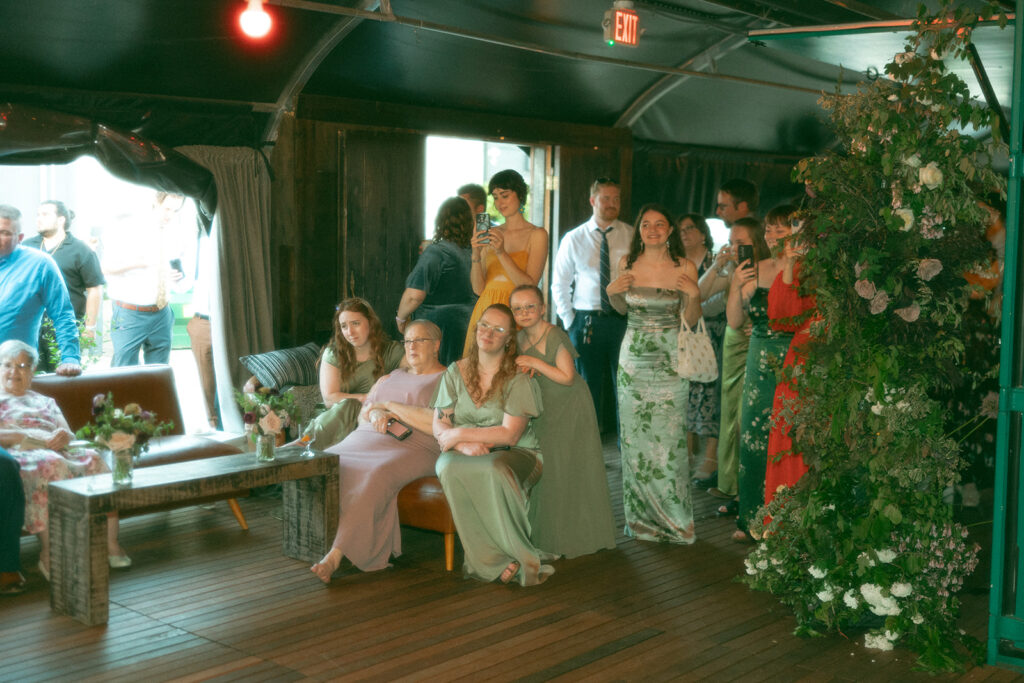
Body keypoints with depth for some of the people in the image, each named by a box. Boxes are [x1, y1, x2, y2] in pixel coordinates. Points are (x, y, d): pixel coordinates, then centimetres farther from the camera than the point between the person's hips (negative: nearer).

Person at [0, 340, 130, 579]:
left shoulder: (45, 402, 33)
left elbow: (69, 435, 20)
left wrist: (64, 436, -5)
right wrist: (35, 437, -12)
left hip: (56, 451, 4)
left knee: (93, 459, -28)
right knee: (50, 463, -39)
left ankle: (110, 544, -34)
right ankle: (49, 553, -40)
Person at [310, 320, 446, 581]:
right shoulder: (389, 379, 29)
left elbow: (438, 423, -10)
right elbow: (361, 415, 22)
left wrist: (390, 406, -4)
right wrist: (375, 414, -4)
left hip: (413, 447, -7)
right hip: (367, 440, 7)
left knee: (376, 475, -36)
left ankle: (335, 555, -38)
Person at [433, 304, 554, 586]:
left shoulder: (519, 379, -3)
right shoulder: (456, 372, 10)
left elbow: (509, 435, -11)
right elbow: (438, 427, 5)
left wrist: (460, 434, -13)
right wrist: (465, 445, -16)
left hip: (514, 455, -3)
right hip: (464, 455, 3)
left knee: (493, 470, -40)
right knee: (449, 468, -34)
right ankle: (497, 561, -29)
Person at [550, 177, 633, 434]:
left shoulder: (632, 236, 3)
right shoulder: (574, 238, 5)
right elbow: (559, 285, 10)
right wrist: (570, 321, 2)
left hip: (623, 320, 0)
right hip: (586, 321, 1)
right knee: (587, 386, 7)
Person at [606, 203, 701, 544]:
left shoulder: (684, 268, -4)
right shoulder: (627, 263, 3)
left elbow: (690, 320, 2)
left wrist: (694, 295, -16)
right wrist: (613, 292, -4)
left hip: (670, 361, -2)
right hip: (634, 358, 2)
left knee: (668, 437, -4)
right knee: (635, 436, 4)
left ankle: (673, 518, 11)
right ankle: (642, 516, 17)